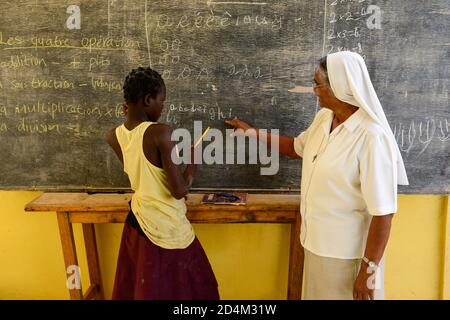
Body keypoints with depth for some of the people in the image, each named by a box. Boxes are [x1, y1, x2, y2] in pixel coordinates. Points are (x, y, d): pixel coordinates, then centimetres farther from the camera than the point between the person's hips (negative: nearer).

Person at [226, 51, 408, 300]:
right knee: (316, 294, 24)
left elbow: (383, 213, -24)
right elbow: (297, 147, 19)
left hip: (347, 254, -7)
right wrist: (253, 132, 17)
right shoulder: (323, 118, 0)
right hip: (317, 242, 8)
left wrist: (369, 270, -19)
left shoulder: (371, 138, -26)